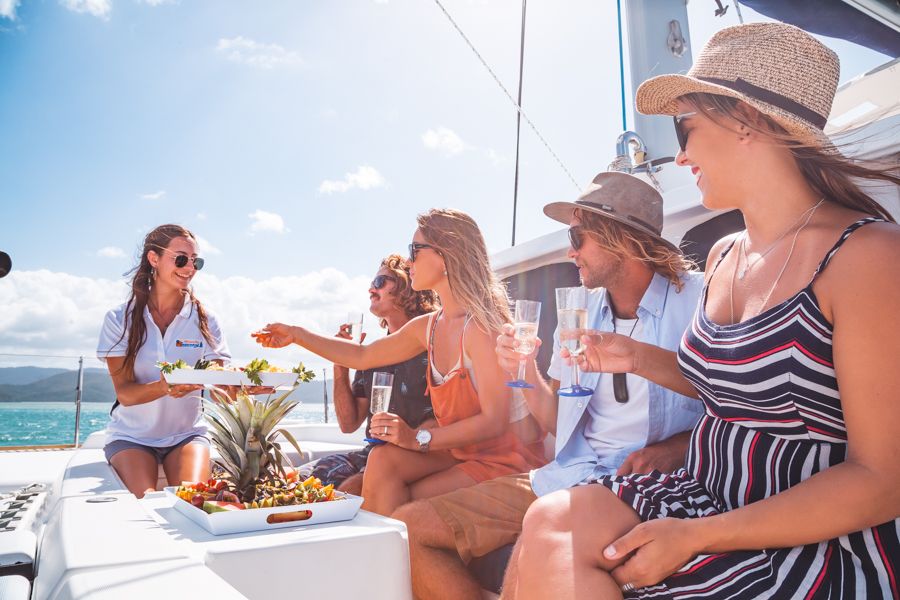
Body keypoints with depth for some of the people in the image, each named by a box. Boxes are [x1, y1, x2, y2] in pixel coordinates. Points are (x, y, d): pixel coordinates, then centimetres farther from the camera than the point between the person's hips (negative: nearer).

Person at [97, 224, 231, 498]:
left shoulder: (204, 319, -3)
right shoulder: (120, 319, -5)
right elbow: (125, 393, -11)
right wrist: (164, 387, -33)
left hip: (186, 433, 1)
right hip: (131, 435, 0)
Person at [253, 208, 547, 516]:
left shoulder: (480, 324, -20)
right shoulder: (427, 327, 4)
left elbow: (494, 421, -22)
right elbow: (362, 356, 17)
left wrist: (419, 438, -21)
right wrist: (297, 335, 17)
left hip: (508, 457, -7)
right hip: (462, 451, 7)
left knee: (400, 509, -18)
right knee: (382, 460, -13)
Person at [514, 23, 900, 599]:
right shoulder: (722, 256, 7)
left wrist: (694, 536, -22)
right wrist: (640, 358, 5)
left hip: (828, 549, -6)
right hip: (713, 502, 6)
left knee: (553, 550, -21)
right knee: (552, 523, -16)